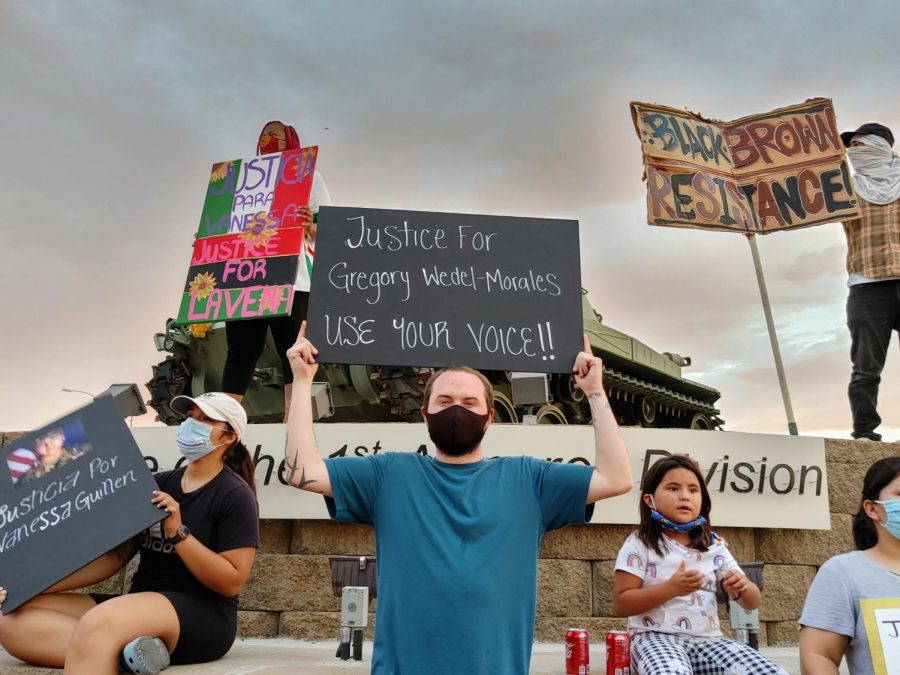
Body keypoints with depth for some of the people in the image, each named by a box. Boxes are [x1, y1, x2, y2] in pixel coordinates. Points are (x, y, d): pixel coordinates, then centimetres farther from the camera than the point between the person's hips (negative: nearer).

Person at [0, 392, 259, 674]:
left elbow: (232, 582, -12)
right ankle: (128, 648, -24)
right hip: (138, 606, 9)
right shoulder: (159, 483, 15)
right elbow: (115, 557, 11)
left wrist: (178, 533, -19)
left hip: (203, 615, -9)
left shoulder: (235, 494, -5)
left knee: (98, 624, -38)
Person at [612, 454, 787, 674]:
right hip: (656, 638, -5)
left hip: (707, 640, 5)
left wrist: (742, 588, -10)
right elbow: (620, 605, -8)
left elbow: (752, 602, 15)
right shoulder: (640, 544, -4)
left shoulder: (714, 545, 10)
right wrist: (671, 588, -20)